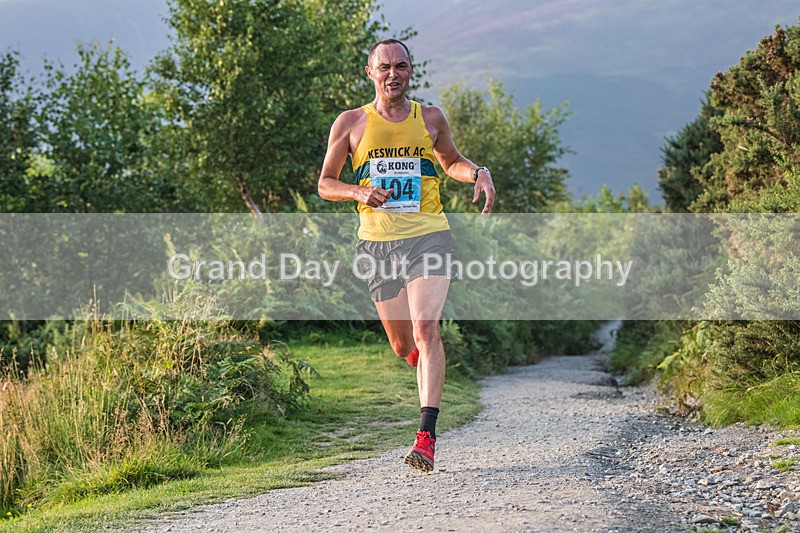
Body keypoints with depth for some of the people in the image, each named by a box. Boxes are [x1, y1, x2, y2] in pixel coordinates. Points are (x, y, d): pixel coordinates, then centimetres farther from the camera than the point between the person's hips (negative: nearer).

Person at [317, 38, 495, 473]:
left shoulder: (430, 119, 9)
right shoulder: (351, 123, 5)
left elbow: (450, 162, 27)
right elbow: (325, 184, 10)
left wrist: (478, 173, 5)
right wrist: (359, 192, -11)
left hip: (427, 235, -1)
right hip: (378, 242, 1)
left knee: (426, 327, -20)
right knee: (402, 345, 7)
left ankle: (427, 437, -23)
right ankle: (425, 360, 47)